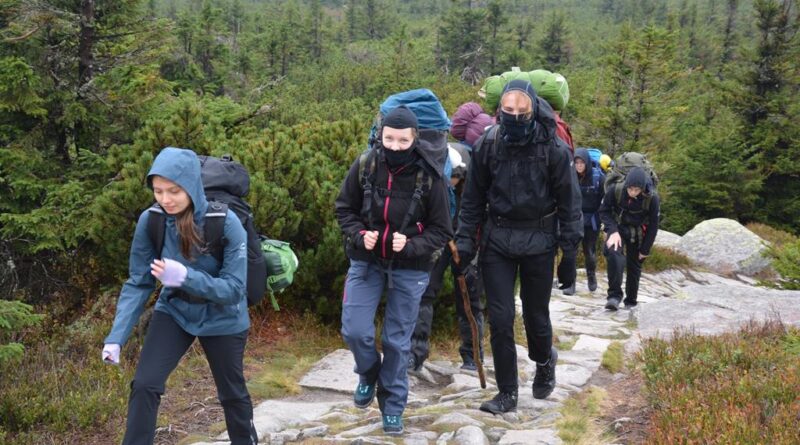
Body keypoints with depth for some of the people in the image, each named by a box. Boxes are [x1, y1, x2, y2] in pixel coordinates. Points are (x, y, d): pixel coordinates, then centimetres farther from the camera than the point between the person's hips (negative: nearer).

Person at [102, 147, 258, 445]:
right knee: (144, 385, -14)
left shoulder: (226, 223, -28)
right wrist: (117, 336, -21)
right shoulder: (150, 221, -19)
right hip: (174, 312, 2)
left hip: (222, 319, -2)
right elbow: (138, 283, -11)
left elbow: (234, 289, -26)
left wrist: (186, 277, -42)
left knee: (232, 393, 15)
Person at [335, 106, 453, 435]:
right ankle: (369, 375, 31)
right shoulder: (365, 165, -11)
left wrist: (411, 246, -24)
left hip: (410, 269, -1)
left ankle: (393, 407, 27)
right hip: (366, 261, 2)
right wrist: (359, 235, -15)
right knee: (355, 330, -4)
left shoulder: (429, 175, -16)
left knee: (397, 340, 8)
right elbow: (344, 209, 3)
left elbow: (441, 230, -8)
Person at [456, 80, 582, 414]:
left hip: (538, 239, -1)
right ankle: (507, 393, 12)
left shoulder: (553, 147, -9)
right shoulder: (489, 145, -3)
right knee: (500, 318, 0)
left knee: (536, 314, 10)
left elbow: (568, 198, -3)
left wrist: (570, 242, -6)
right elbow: (473, 197, 5)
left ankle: (544, 361, 43)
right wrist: (465, 239, 2)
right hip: (496, 239, 2)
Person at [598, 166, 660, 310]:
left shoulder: (652, 198, -22)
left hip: (637, 233, 1)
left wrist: (645, 249, -5)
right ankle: (614, 295, -24)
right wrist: (613, 231, -23)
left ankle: (631, 301, 31)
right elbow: (603, 211, -9)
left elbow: (653, 225, -10)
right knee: (614, 253, -29)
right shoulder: (615, 190, -24)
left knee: (634, 266, 10)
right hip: (618, 228, -1)